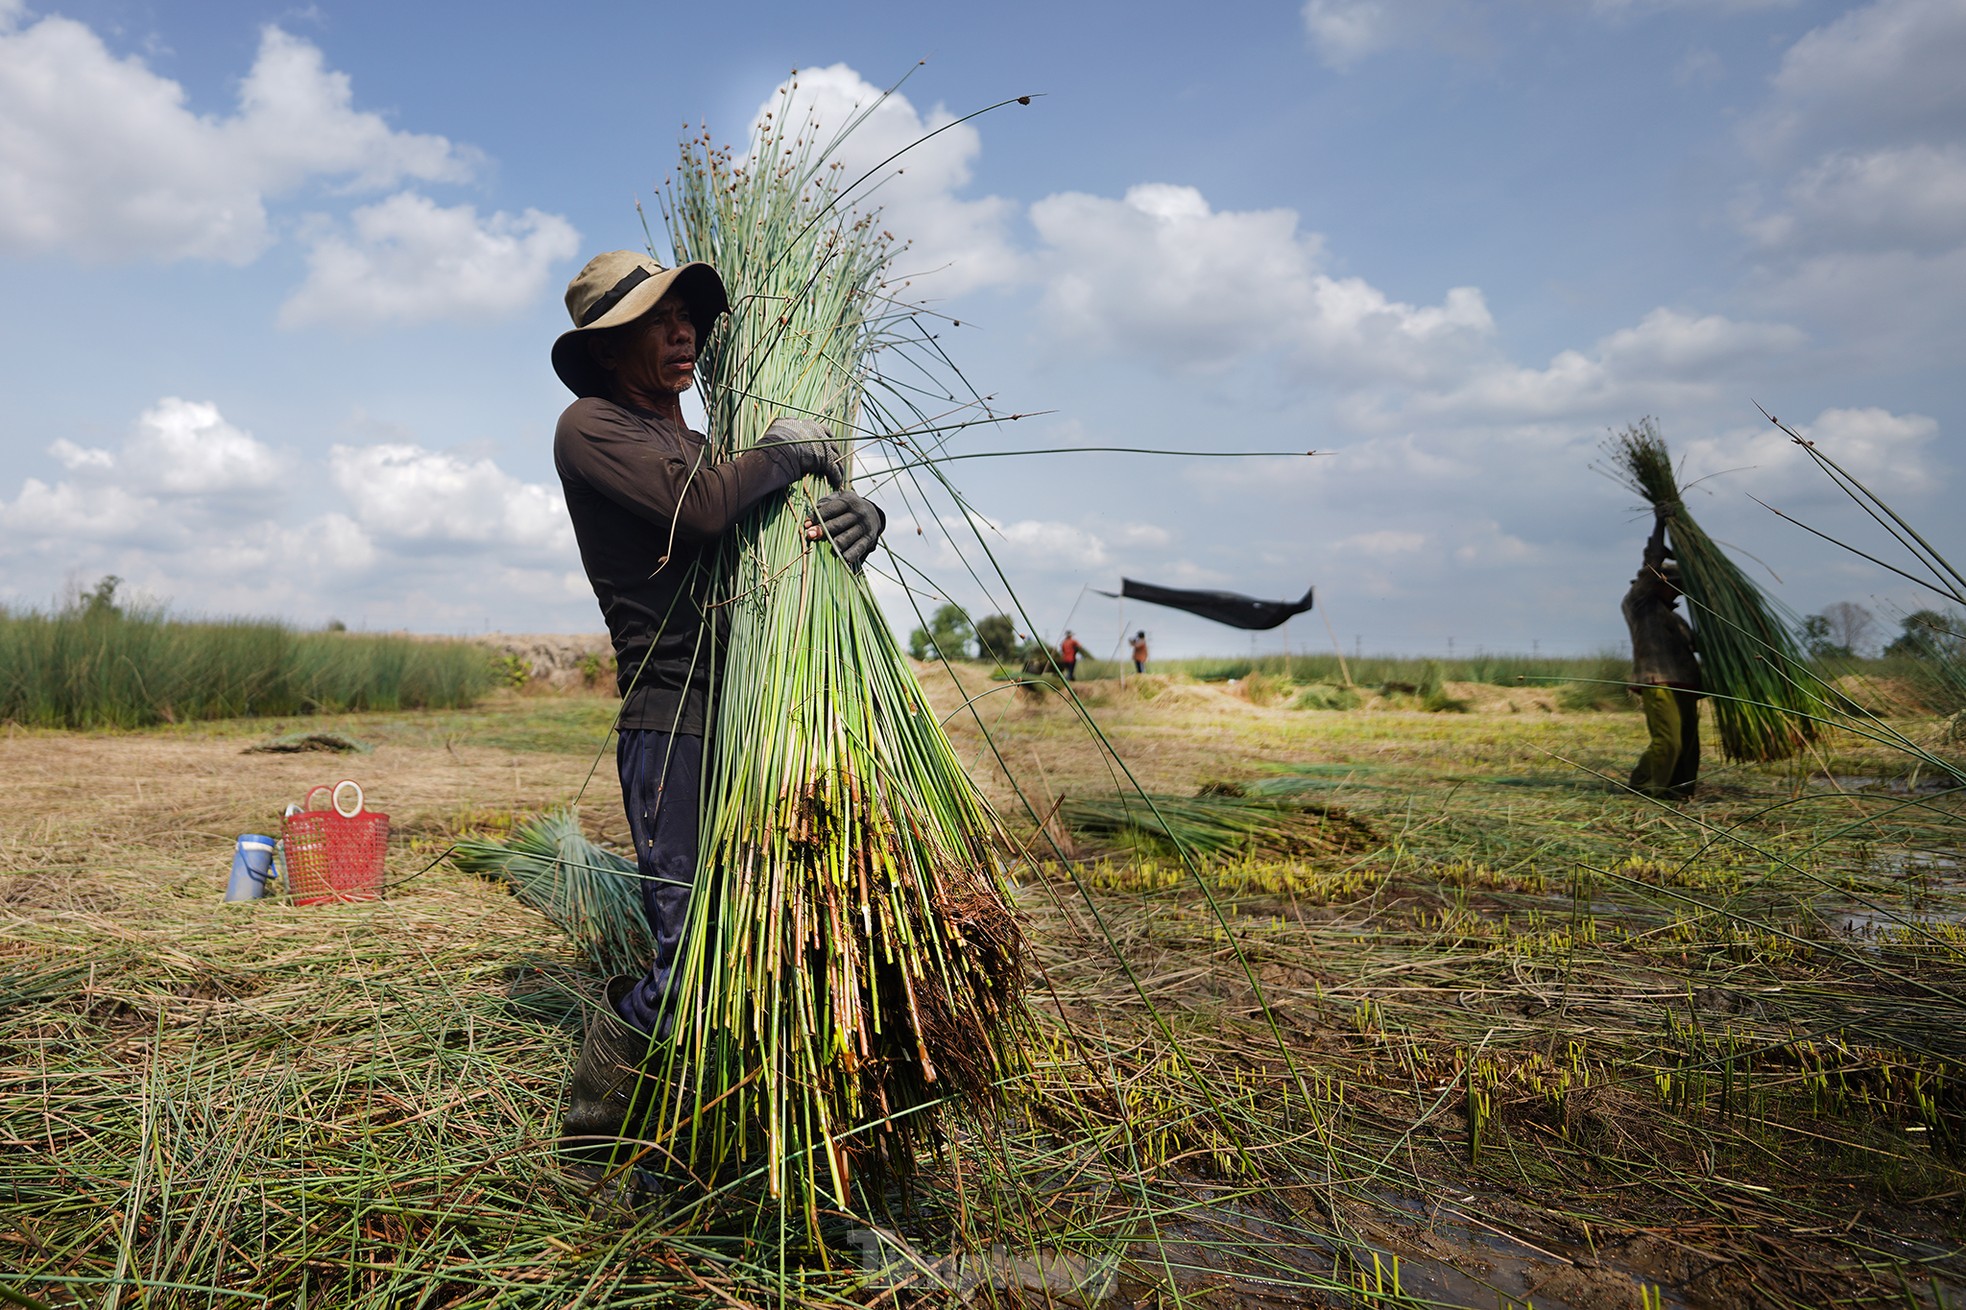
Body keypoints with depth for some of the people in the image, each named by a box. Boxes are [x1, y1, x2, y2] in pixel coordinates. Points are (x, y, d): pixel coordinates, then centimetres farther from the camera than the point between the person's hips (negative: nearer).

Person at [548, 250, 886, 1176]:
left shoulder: (706, 448, 25)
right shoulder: (591, 428, 3)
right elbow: (700, 511, -16)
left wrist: (854, 515, -5)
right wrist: (783, 452, 1)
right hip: (669, 717, -7)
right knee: (683, 953, -9)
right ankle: (585, 1152, 15)